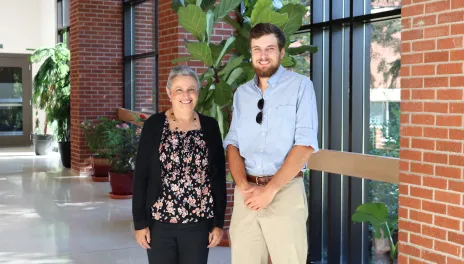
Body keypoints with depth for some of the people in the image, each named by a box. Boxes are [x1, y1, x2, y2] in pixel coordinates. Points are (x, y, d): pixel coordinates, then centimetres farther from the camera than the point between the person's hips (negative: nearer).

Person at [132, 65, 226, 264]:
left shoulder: (210, 126, 2)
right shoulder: (154, 125, -2)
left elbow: (219, 178, 4)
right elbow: (141, 176, -2)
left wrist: (218, 222, 1)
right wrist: (140, 222, -5)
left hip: (198, 223, 1)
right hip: (159, 222, -1)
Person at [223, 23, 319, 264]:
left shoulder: (300, 86, -2)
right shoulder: (241, 93, 12)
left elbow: (305, 145, -9)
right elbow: (232, 144, 10)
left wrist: (270, 190, -13)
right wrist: (243, 185, -8)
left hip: (285, 191, -4)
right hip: (246, 193, 4)